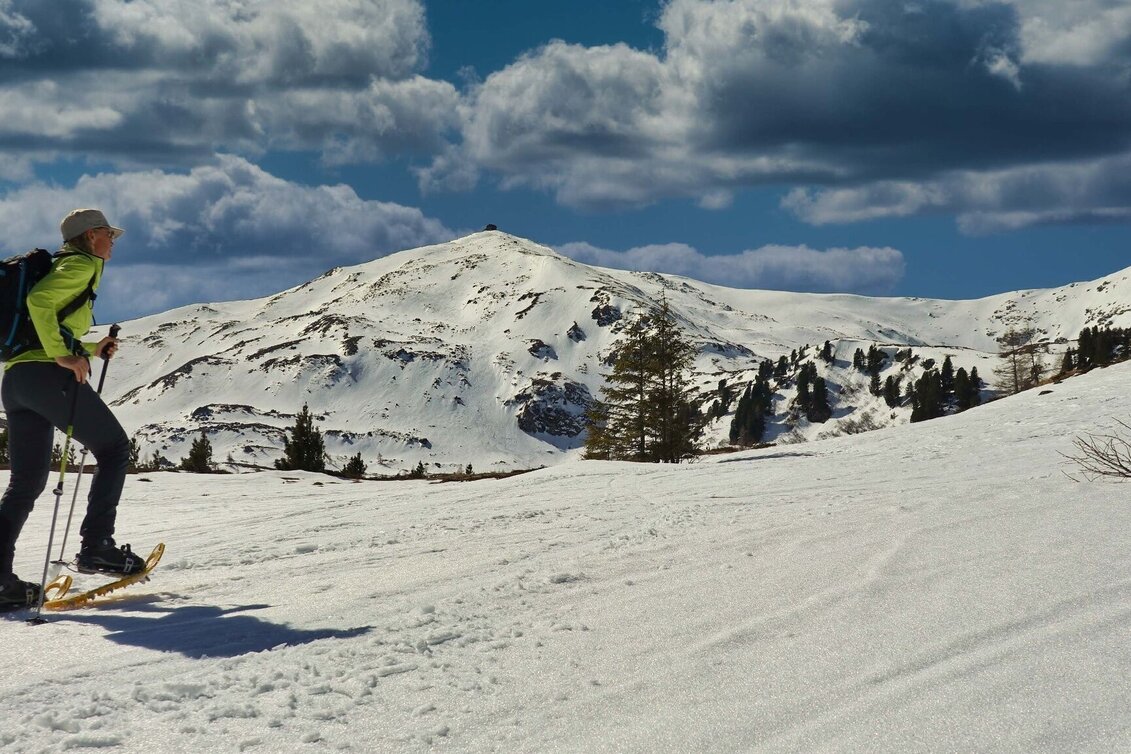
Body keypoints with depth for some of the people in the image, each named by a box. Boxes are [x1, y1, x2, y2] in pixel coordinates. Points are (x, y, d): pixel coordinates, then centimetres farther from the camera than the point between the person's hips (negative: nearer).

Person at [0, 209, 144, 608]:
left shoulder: (62, 266, 29)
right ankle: (95, 547, -4)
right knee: (114, 448, 4)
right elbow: (38, 299, -18)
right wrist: (63, 355, -21)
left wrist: (92, 350, 27)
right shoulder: (82, 265, 1)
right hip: (46, 375, -9)